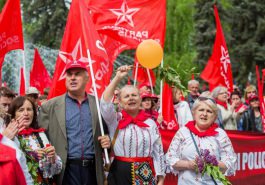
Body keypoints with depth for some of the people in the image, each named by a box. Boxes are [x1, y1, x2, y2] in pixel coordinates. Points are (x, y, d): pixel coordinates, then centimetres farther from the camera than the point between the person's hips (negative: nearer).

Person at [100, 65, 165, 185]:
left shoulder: (150, 123, 8)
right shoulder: (115, 121, 4)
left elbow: (158, 152, 7)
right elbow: (105, 102, -14)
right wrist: (118, 78, -17)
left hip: (146, 174, 1)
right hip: (120, 175, -1)